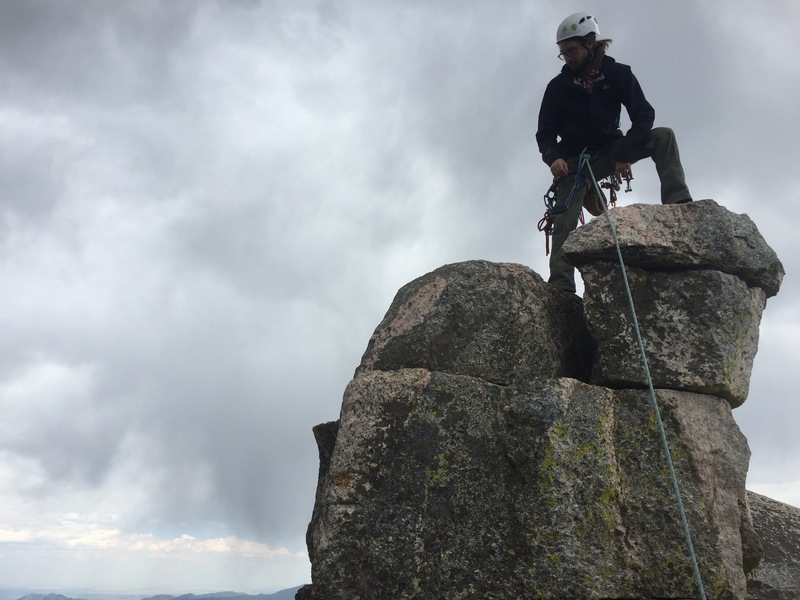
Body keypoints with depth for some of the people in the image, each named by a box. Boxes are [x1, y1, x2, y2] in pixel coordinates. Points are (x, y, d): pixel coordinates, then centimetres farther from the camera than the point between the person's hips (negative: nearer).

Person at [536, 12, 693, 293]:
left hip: (610, 151, 2)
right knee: (564, 222, -19)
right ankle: (560, 287, -27)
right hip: (574, 160, -1)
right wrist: (553, 157, -27)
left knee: (663, 136, -19)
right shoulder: (559, 86, -4)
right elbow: (545, 133, -4)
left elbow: (644, 115, -10)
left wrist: (625, 154, -24)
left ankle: (678, 206, -30)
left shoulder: (618, 74, -4)